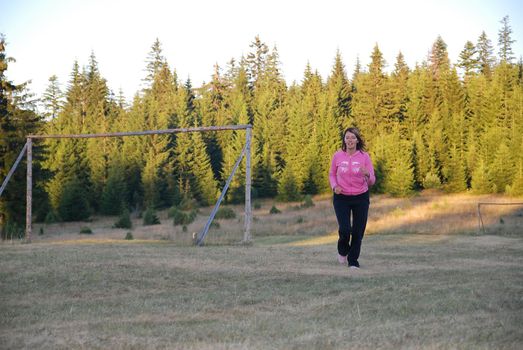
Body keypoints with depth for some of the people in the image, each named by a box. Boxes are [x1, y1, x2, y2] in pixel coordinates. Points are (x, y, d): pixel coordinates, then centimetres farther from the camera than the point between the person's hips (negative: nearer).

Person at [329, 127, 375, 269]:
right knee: (345, 229, -13)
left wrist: (367, 174, -28)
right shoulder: (338, 156, -4)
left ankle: (353, 261, 22)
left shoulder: (364, 156, -6)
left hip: (361, 198, 1)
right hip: (341, 197, 0)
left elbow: (371, 182, -5)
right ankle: (342, 251, 20)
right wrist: (334, 186, -7)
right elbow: (332, 174, 13)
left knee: (358, 232, 2)